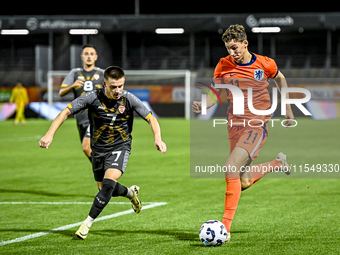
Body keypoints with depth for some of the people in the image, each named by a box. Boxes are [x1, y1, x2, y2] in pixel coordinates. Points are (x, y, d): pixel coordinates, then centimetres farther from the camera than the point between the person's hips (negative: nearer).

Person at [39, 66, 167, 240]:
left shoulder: (129, 99, -16)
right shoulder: (93, 98, -18)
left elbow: (151, 118, -7)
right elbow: (66, 112, -16)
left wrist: (158, 139, -25)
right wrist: (50, 134, -28)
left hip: (120, 147, -2)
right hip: (99, 148, 2)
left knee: (108, 183, -25)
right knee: (105, 189, 16)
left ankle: (88, 223, -16)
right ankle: (131, 193, 50)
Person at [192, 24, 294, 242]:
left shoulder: (264, 64, -4)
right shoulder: (224, 65, 0)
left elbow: (280, 78, 16)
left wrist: (288, 109, 19)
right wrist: (202, 106, -19)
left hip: (258, 125, -5)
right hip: (235, 125, 5)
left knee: (231, 168, -24)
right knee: (244, 183, 9)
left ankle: (226, 227, -22)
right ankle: (278, 163, 41)